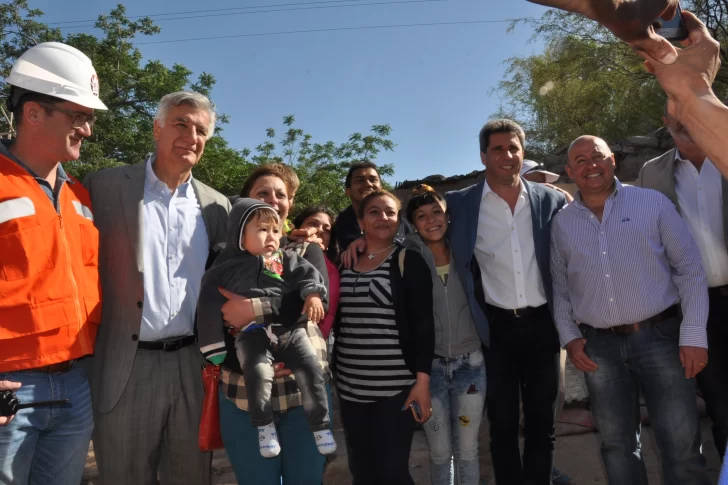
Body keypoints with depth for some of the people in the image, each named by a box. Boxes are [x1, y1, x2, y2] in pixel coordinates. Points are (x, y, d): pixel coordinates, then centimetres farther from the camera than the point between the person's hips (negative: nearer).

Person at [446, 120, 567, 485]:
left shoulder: (552, 200, 2)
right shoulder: (459, 203, -4)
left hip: (542, 323, 2)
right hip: (496, 327, -1)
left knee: (543, 422, 14)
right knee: (503, 424, 10)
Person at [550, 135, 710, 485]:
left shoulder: (653, 202, 0)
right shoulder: (561, 222, 7)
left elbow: (689, 268, -2)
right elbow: (559, 286, 11)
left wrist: (694, 336, -7)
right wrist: (569, 337, 1)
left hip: (661, 336, -2)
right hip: (599, 346, 2)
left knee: (681, 446, 1)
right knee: (617, 443, 13)